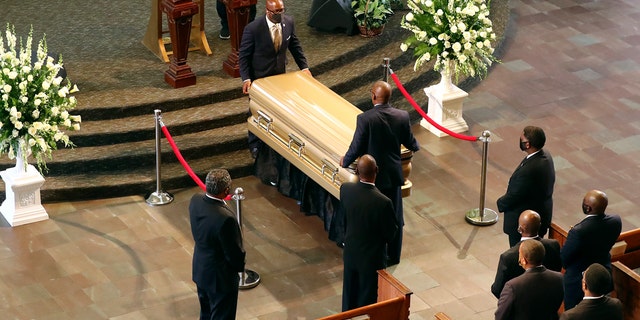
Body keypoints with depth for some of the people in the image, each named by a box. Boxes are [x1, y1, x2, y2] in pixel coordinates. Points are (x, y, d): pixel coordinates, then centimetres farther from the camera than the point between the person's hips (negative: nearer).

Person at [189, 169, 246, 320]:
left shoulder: (195, 200, -14)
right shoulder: (225, 218, -37)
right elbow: (234, 253, -23)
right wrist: (240, 266, -2)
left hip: (200, 270, 7)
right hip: (220, 278, -7)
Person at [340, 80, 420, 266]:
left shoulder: (365, 119, -20)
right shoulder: (402, 116, -7)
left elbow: (356, 148, -13)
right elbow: (409, 142, 8)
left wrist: (345, 161, 8)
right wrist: (415, 147, 33)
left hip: (372, 176, -4)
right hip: (394, 174, 4)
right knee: (395, 217, 16)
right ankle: (394, 256, 27)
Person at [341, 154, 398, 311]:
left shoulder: (345, 189, -18)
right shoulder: (383, 202, -32)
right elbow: (390, 233, -17)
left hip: (350, 252, 5)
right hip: (371, 257, -4)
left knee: (349, 294, 25)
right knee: (367, 298, 15)